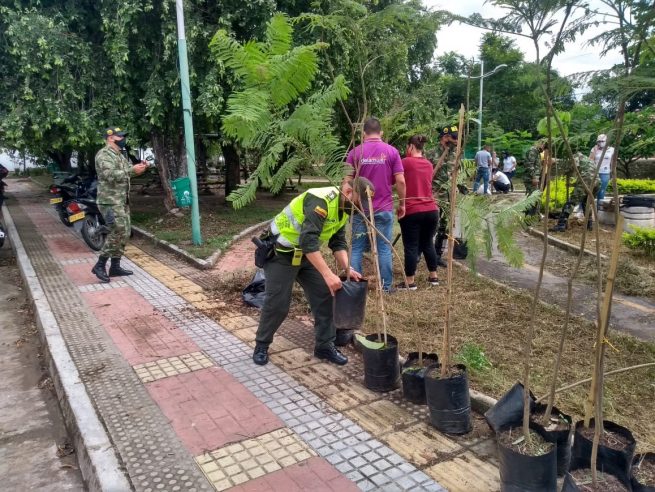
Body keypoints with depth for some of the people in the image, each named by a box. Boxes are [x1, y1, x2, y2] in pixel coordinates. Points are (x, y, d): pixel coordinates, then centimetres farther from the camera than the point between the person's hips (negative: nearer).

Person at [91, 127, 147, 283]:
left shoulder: (120, 155, 18)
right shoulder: (103, 154, -11)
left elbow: (125, 173, 21)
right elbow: (110, 175, -24)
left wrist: (139, 168, 3)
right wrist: (132, 170, -27)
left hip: (123, 201, 10)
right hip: (110, 202, -10)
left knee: (124, 233, 10)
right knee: (117, 232, -13)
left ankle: (115, 266, 17)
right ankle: (100, 265, -2)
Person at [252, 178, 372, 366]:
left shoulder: (343, 208, 0)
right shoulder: (321, 200, -31)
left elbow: (338, 242, 4)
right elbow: (308, 241, -39)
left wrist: (347, 269, -11)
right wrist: (328, 274, -41)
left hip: (307, 253, 8)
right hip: (280, 253, -8)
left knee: (324, 295, 4)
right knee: (277, 303, -3)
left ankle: (325, 345, 17)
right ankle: (261, 345, 20)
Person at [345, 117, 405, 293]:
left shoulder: (355, 152, -1)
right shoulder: (392, 151, 0)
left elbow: (348, 182, -2)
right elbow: (400, 181, -4)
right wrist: (402, 203, 8)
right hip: (384, 209, 0)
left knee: (356, 249, 8)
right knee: (384, 249, 7)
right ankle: (387, 285, 13)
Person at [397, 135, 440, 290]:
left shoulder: (405, 162, -5)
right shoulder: (429, 164, 13)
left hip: (412, 211, -6)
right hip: (431, 210, 6)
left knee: (411, 246, 1)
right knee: (428, 243, 19)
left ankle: (410, 282, 6)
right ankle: (433, 277, 26)